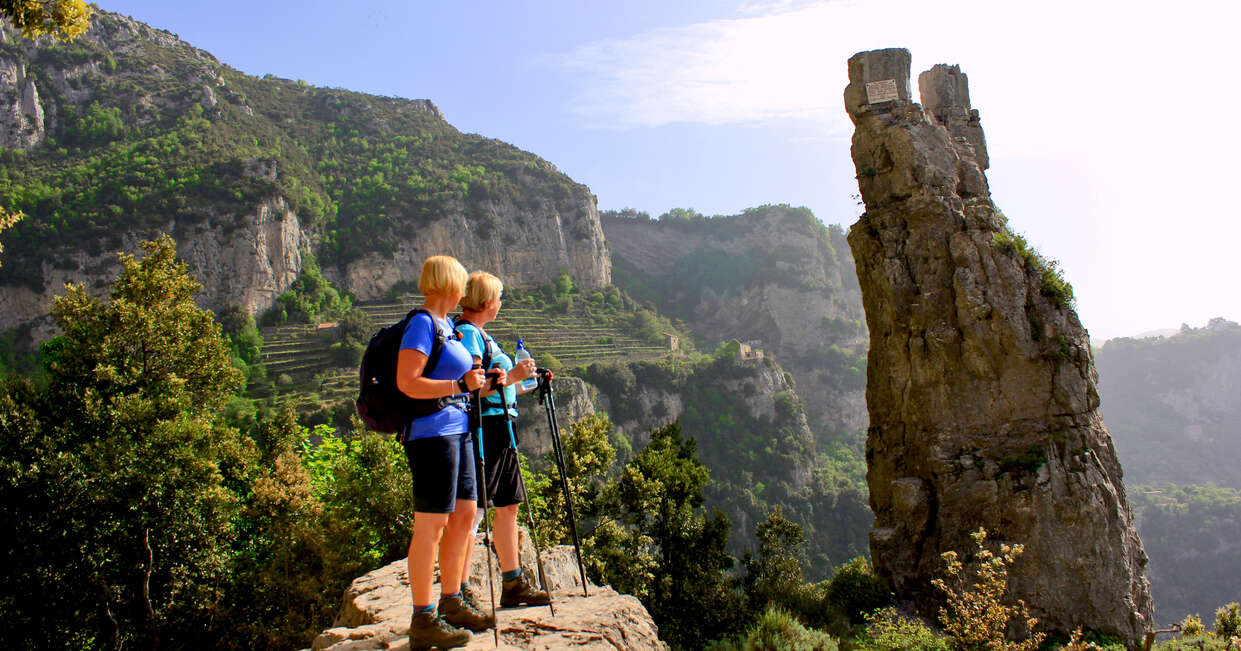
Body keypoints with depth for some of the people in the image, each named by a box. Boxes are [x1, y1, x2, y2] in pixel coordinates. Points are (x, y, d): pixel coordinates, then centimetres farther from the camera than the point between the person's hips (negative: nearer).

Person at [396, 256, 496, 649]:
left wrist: (476, 379, 12)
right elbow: (407, 384, -19)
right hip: (432, 433, -10)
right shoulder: (422, 324, -12)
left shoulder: (445, 325, 16)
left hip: (457, 431, 10)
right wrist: (461, 385, -18)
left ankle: (451, 604, 25)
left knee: (464, 516, 13)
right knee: (431, 525, -5)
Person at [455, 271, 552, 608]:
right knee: (471, 511, -7)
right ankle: (459, 592, -2)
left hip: (500, 429, 11)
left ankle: (513, 584, 22)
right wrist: (511, 377, -18)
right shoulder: (467, 333, -12)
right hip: (482, 429, -11)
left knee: (508, 505, 14)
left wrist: (524, 383, 25)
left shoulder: (480, 334, 19)